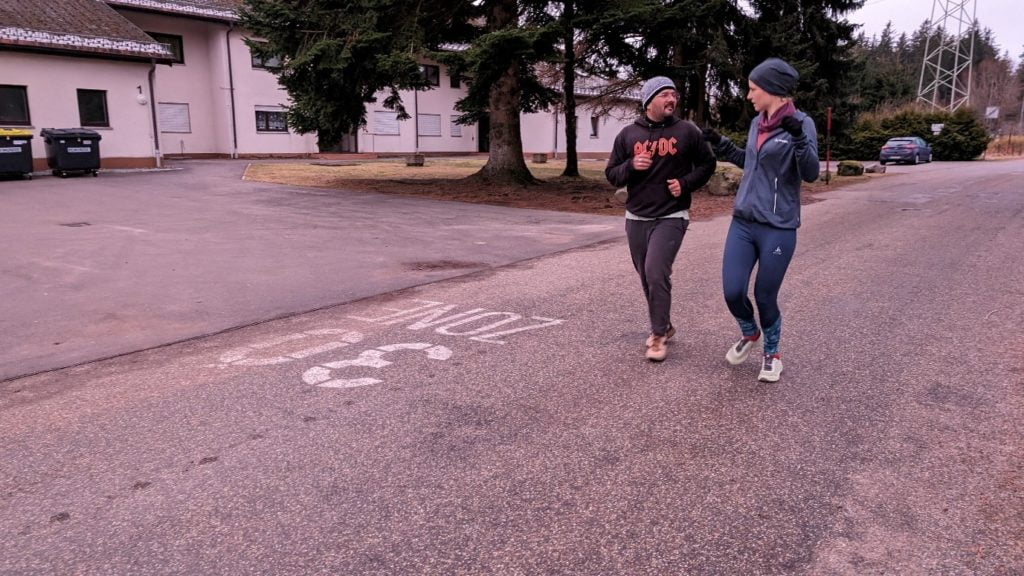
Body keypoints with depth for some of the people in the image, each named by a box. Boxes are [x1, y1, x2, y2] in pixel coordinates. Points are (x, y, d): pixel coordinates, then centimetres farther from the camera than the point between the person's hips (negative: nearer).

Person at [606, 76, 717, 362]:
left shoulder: (687, 131, 0)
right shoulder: (628, 134, 4)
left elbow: (707, 164, 9)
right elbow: (611, 174, 6)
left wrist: (686, 183, -8)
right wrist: (631, 166, -14)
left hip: (671, 217, -3)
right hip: (636, 218, 4)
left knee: (657, 273, -17)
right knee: (647, 278, 11)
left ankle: (659, 335, -3)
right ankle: (663, 326, 31)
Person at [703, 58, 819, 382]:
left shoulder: (801, 123, -8)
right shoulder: (757, 123, 10)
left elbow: (810, 174, -17)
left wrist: (799, 139, -31)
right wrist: (720, 144, 21)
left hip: (778, 228, -5)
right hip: (742, 223, 5)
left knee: (765, 297, 4)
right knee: (732, 292, 0)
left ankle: (771, 353, 30)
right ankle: (749, 334, 32)